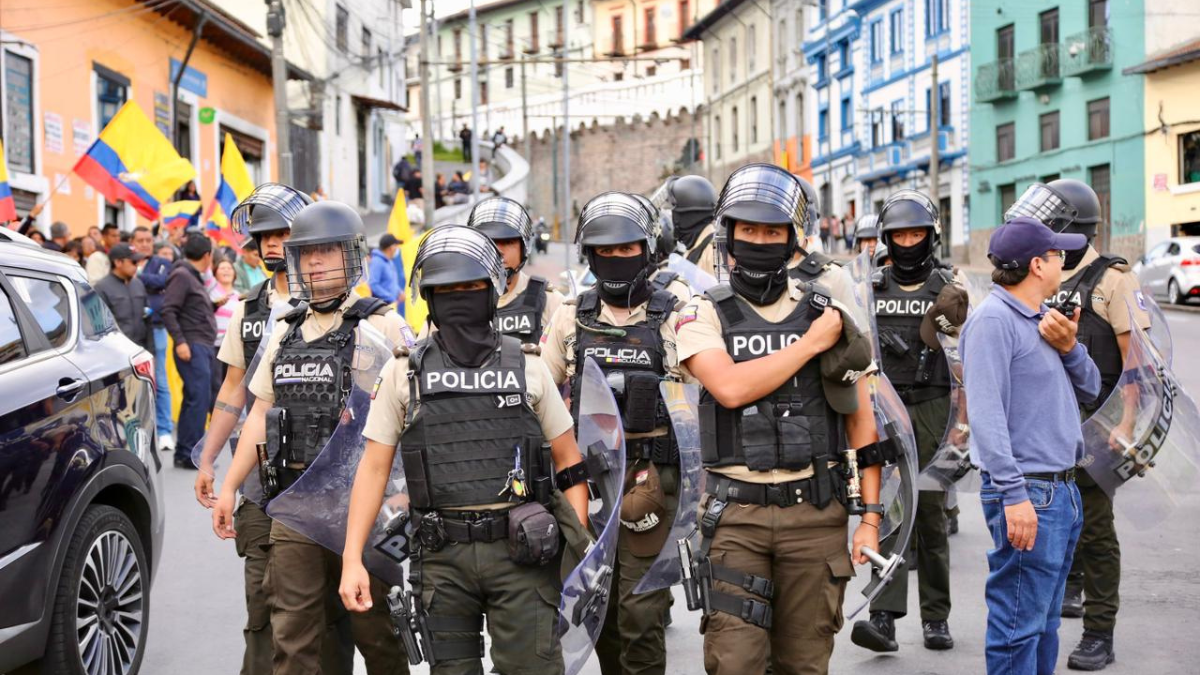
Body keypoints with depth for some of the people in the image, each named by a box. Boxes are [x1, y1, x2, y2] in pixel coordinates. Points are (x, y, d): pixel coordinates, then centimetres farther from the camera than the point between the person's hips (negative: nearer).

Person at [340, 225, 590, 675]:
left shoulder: (527, 367, 6)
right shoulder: (404, 372, 6)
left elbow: (569, 460, 11)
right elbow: (374, 468, 4)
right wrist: (352, 560, -4)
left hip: (521, 552, 0)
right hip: (442, 554, 1)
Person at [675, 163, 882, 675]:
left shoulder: (830, 313, 7)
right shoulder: (704, 314, 2)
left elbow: (862, 423, 7)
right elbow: (730, 388, -18)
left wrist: (871, 515, 1)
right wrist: (811, 343, -10)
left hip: (816, 513, 2)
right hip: (735, 514, -2)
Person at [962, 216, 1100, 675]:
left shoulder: (1042, 320, 15)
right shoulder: (993, 320, -14)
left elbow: (1089, 392, 17)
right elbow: (985, 413, -21)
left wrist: (1068, 347, -4)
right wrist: (1015, 495, -26)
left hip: (1062, 490, 10)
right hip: (1028, 494, -10)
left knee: (1045, 623, 17)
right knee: (1020, 628, -6)